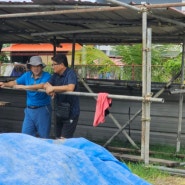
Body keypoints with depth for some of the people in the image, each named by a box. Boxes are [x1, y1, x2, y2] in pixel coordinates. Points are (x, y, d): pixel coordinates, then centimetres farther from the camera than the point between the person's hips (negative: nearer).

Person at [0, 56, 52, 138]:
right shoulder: (27, 75, 9)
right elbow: (15, 82, 13)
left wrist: (24, 87, -30)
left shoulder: (46, 76, -10)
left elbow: (42, 86, -27)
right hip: (29, 109, 5)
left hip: (43, 109, -5)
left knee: (43, 137, 3)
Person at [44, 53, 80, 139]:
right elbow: (46, 84, 6)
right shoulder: (56, 75, 9)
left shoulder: (70, 73, -15)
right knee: (58, 139, 12)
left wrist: (53, 88, -24)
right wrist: (48, 88, -19)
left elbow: (70, 87, -31)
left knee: (64, 140, -12)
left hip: (71, 112, -8)